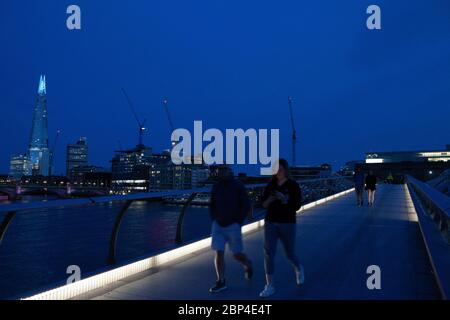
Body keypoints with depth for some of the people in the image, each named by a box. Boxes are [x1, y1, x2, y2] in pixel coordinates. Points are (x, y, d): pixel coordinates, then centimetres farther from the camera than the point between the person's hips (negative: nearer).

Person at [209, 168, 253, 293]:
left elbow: (246, 205, -7)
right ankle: (221, 282, 8)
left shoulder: (238, 185, -6)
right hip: (218, 225, 3)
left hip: (233, 226, -3)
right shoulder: (216, 187, 5)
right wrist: (214, 219, 4)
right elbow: (212, 205, 15)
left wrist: (239, 222, -10)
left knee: (237, 254, 5)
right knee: (219, 253, -3)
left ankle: (247, 265, 37)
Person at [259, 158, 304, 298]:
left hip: (287, 224, -2)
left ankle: (299, 269, 46)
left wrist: (284, 199, -27)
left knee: (290, 253, 11)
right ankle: (269, 286, 1)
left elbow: (297, 206, -11)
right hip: (270, 223, 3)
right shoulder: (270, 185, 2)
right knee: (268, 253, -6)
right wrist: (269, 200, -19)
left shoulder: (293, 185, -7)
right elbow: (263, 204, 3)